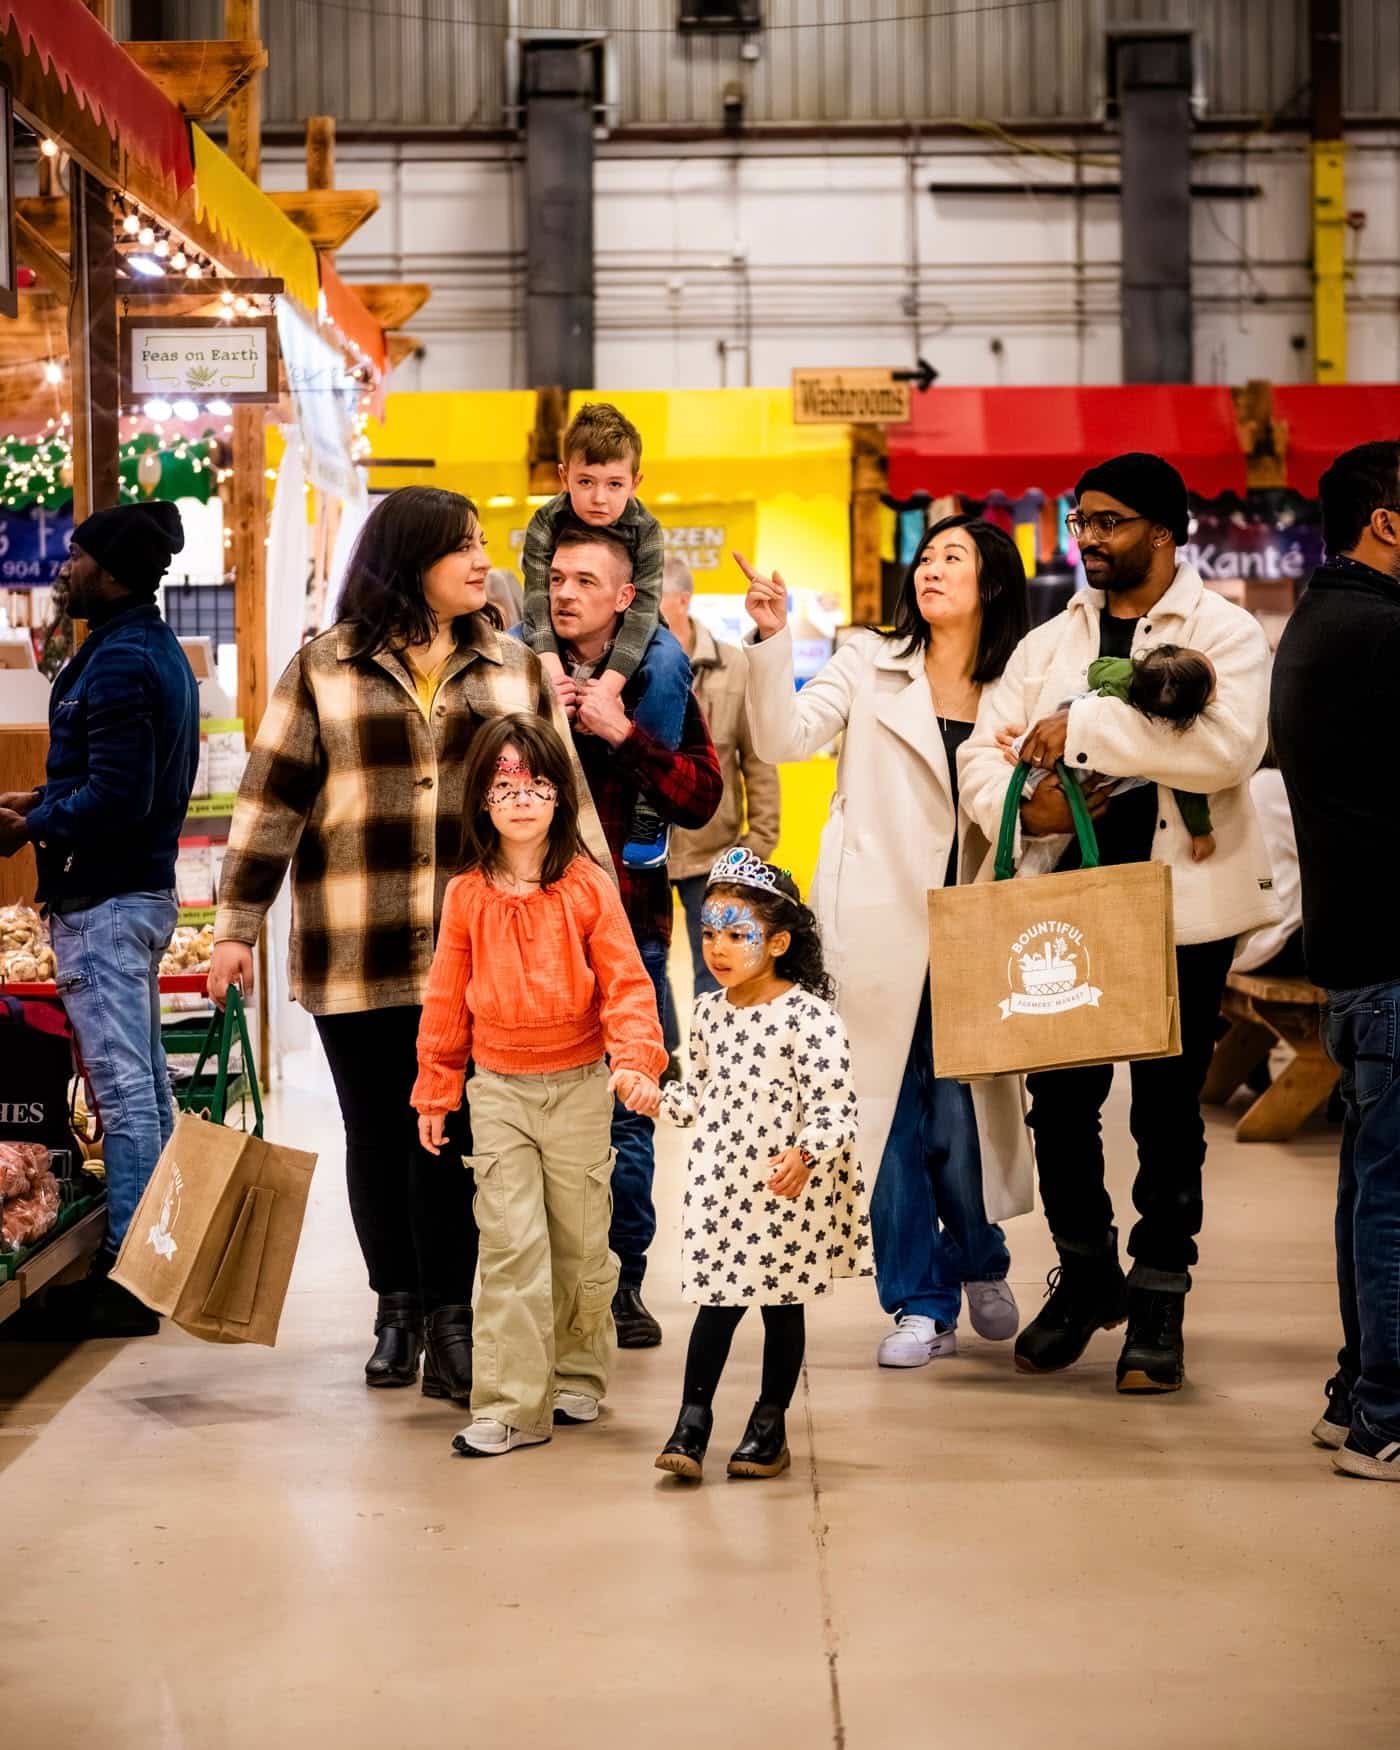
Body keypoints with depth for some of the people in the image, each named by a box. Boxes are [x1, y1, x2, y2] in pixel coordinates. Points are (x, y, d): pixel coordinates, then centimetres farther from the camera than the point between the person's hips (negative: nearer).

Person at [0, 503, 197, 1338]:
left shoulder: (118, 663, -18)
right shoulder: (161, 651, 13)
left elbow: (116, 799, -24)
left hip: (103, 900, -11)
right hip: (146, 888, 11)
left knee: (124, 1088, -6)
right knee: (147, 1084, 15)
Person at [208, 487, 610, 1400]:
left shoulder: (517, 670, 10)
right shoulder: (322, 670, 3)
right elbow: (272, 799, 3)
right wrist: (237, 925, 0)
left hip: (475, 948, 0)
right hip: (355, 952, 0)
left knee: (452, 1133, -6)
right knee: (378, 1133, 9)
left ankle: (449, 1319, 2)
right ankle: (398, 1309, 23)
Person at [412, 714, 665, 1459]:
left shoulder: (589, 887, -5)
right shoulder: (467, 895, -1)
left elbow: (626, 983, -6)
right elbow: (446, 999, 7)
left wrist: (636, 1059, -21)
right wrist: (434, 1092, 10)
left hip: (578, 1084, 0)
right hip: (498, 1089, 0)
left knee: (581, 1241, 10)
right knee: (511, 1244, -7)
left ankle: (577, 1377, 30)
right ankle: (510, 1406, -5)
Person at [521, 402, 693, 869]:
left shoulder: (645, 531, -21)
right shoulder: (546, 524, -19)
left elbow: (641, 612, -30)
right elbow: (539, 600, -28)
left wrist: (607, 686, -45)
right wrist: (551, 668, -48)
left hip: (626, 638, -1)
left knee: (670, 661, -34)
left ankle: (650, 808, -27)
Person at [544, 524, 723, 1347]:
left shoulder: (660, 685, 6)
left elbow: (702, 797, -4)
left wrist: (622, 733, -12)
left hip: (629, 921, 0)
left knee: (627, 1113, 2)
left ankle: (622, 1283, 12)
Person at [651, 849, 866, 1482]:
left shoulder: (808, 1017, -16)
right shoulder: (709, 1013, 4)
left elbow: (835, 1109, -18)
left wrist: (804, 1154, -34)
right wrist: (659, 1098, 2)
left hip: (788, 1190, -4)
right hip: (720, 1184, 4)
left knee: (783, 1304, 10)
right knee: (717, 1302, 4)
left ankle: (769, 1425, 22)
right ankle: (692, 1420, 10)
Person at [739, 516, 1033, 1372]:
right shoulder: (871, 665, 4)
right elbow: (785, 736, -9)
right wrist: (774, 639, -20)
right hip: (879, 926, -1)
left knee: (962, 1115, -2)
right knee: (890, 1116, 1)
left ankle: (981, 1263, 26)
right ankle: (922, 1304, 12)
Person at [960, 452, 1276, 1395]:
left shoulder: (1225, 632, -3)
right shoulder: (1050, 643, 13)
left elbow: (1229, 747, -21)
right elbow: (983, 751, 10)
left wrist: (1086, 727, -19)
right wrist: (1024, 806, -12)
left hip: (1182, 901, -4)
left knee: (1167, 1105, 4)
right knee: (1059, 1097, 5)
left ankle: (1158, 1298, 17)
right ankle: (1085, 1272, 25)